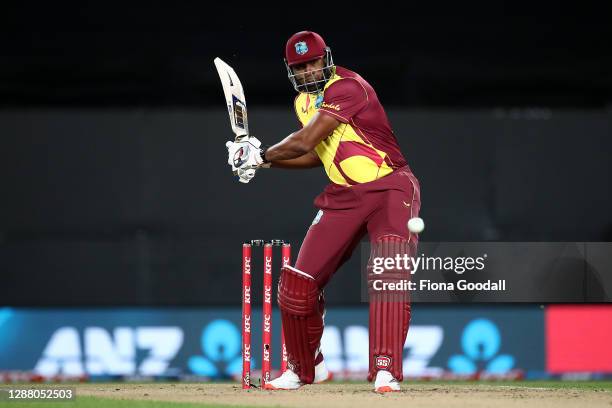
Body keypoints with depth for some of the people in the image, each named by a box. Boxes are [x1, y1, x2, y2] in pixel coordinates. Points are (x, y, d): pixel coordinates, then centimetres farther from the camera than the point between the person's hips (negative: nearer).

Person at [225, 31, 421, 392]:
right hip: (343, 196, 8)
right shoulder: (305, 101, 10)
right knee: (299, 282, 3)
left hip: (390, 189, -8)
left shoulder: (346, 88, -18)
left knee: (389, 274, -26)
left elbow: (304, 141, -21)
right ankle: (304, 369, 23)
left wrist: (263, 154, -6)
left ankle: (386, 372, -26)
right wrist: (261, 159, 6)